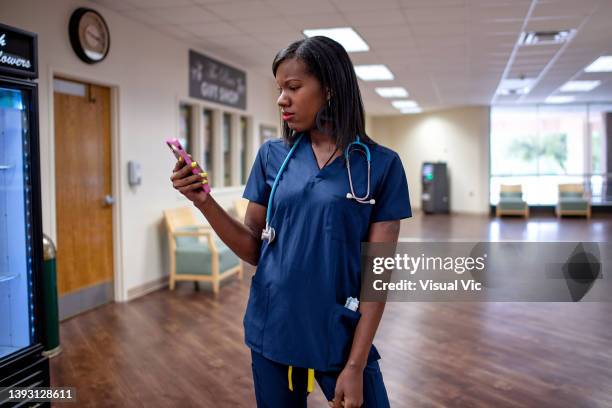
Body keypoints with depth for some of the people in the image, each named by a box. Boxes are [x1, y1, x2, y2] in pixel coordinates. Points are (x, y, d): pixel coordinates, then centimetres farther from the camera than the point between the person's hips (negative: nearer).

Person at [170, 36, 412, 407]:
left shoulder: (380, 164, -7)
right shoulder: (273, 156, 0)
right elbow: (253, 250, 3)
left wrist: (356, 365, -11)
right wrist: (205, 202, -11)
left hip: (341, 338, -2)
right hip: (272, 333, 3)